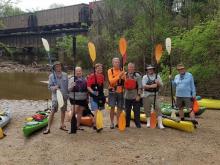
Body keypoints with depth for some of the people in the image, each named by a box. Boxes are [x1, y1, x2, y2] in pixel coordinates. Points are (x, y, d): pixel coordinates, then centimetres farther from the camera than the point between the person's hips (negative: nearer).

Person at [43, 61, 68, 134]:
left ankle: (62, 125, 28)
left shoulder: (65, 75, 3)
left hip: (64, 95, 3)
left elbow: (67, 85, 8)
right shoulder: (51, 76, -2)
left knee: (63, 110, 12)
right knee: (53, 111, -10)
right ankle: (48, 128, -6)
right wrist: (54, 87, -21)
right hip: (56, 96, -3)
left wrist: (68, 94, 7)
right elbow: (49, 87, -1)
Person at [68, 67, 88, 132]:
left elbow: (87, 89, 18)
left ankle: (78, 126, 24)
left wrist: (87, 98, 16)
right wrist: (72, 86, -27)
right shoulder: (72, 79, -3)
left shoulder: (84, 79, 9)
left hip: (83, 99, 5)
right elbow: (69, 89, -7)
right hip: (74, 99, -4)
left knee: (80, 112, 12)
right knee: (74, 112, -13)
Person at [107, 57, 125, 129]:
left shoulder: (122, 71, 6)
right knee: (112, 107, -2)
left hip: (120, 91, 3)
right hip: (113, 91, -2)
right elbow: (111, 81, -13)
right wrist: (119, 76, -21)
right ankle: (112, 123, 7)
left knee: (120, 107, 5)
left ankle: (118, 122, 16)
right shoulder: (110, 71, -1)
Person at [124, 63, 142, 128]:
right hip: (127, 96, 4)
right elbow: (123, 85, 16)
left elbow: (140, 86, -9)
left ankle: (138, 124, 12)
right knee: (127, 112, 12)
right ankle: (127, 124, 22)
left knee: (136, 112, 1)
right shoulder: (125, 75, 8)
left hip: (135, 97, -4)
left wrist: (138, 95, -14)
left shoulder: (137, 75, -5)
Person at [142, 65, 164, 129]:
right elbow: (144, 86, -11)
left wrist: (158, 83, -15)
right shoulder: (145, 77, 2)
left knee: (158, 108, -7)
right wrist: (151, 86, -24)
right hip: (147, 95, -1)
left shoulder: (157, 76, 9)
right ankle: (148, 122, 21)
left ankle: (160, 123, -7)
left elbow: (161, 85, 7)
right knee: (147, 109, 5)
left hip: (155, 95, 1)